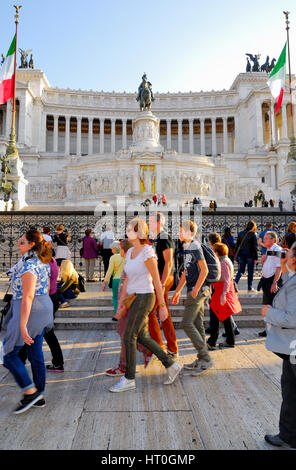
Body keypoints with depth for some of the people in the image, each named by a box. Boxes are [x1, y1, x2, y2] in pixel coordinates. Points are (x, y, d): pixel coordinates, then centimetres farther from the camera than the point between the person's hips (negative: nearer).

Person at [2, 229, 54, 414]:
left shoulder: (28, 266, -21)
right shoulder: (42, 262, 8)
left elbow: (28, 296, -25)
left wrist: (22, 325, -25)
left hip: (30, 310, -9)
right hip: (43, 307, 9)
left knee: (9, 353, 5)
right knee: (36, 354, 16)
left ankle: (31, 392, 8)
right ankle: (39, 396, 26)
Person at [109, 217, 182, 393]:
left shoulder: (147, 252, -14)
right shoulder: (130, 252, 10)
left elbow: (157, 281, -13)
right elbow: (127, 280, 14)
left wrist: (162, 305, -11)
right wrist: (122, 302, 13)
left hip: (144, 298, -9)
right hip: (134, 299, 9)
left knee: (129, 338, -2)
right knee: (143, 337, 14)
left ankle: (129, 379, 14)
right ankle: (171, 365, 27)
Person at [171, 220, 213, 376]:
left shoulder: (195, 246, -13)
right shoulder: (187, 247, 16)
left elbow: (204, 270, -18)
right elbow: (186, 272, 21)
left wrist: (196, 289, -18)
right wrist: (177, 291, 21)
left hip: (198, 290, -9)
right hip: (195, 291, 9)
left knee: (187, 324, -8)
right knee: (198, 325, 11)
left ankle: (206, 359, -2)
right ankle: (201, 359, 20)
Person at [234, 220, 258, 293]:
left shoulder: (240, 233, 5)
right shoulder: (253, 234, -8)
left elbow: (237, 245, 7)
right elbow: (255, 247, -9)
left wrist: (236, 254, 14)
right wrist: (256, 258, -5)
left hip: (241, 254, 4)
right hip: (250, 255, -4)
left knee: (241, 270, 12)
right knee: (250, 271, 8)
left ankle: (235, 282, -11)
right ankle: (250, 288, 14)